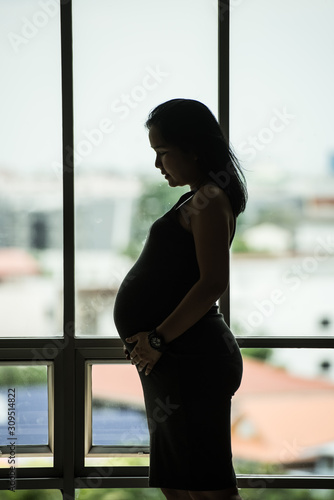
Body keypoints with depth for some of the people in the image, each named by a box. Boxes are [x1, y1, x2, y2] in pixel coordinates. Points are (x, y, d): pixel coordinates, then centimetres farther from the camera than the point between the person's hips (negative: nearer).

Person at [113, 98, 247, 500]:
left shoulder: (210, 199, -13)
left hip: (191, 361, -11)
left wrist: (158, 338, -18)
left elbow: (214, 282, -22)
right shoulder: (197, 199, 18)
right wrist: (150, 339, 11)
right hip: (172, 362, 11)